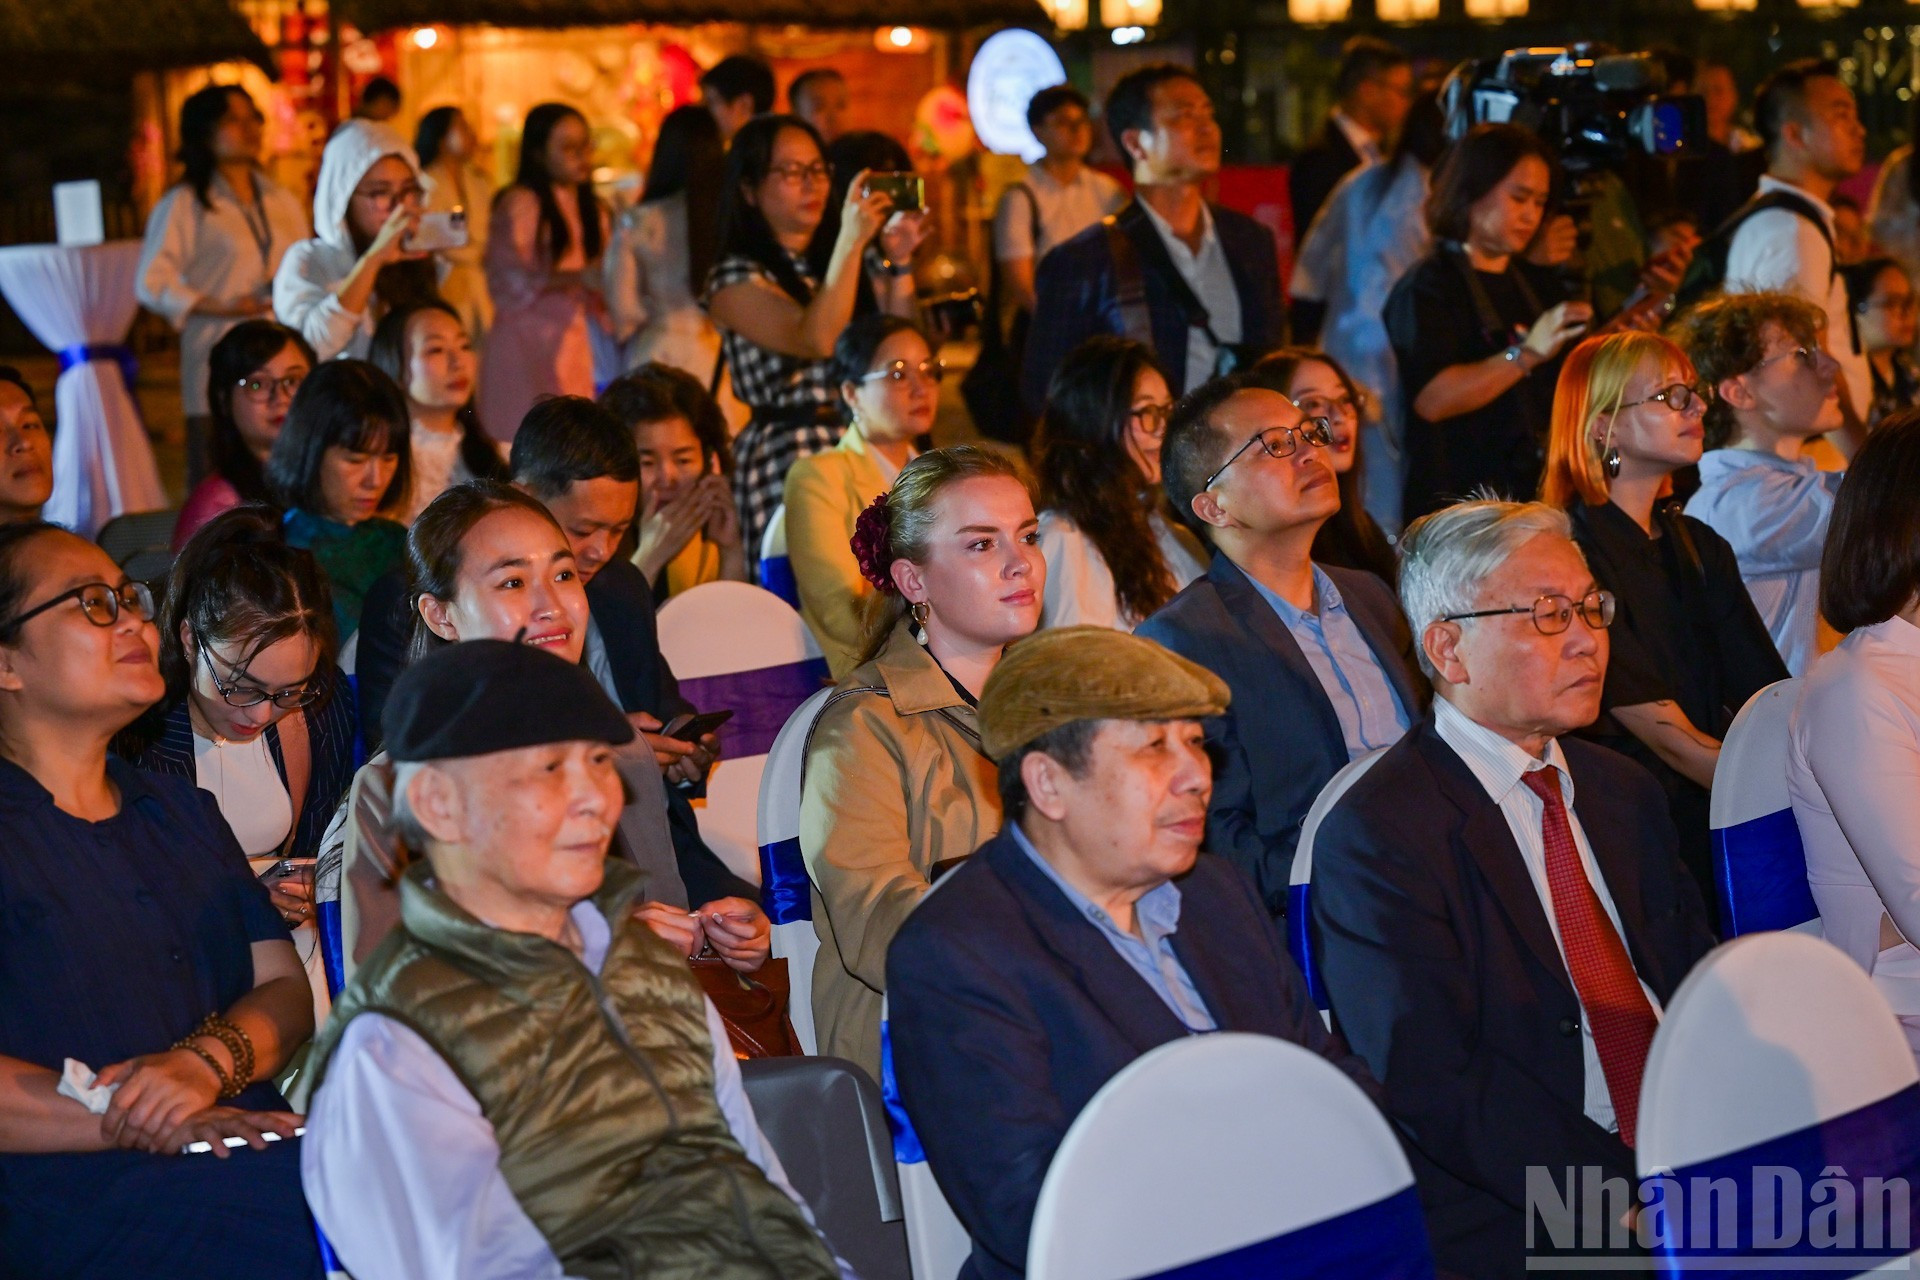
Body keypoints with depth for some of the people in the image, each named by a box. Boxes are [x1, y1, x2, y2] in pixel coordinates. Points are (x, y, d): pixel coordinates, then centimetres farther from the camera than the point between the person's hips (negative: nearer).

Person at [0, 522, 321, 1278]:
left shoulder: (183, 812, 25)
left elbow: (284, 987, 17)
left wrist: (207, 1062, -6)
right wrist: (150, 1125, -17)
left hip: (256, 1152, 7)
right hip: (80, 1204, -7)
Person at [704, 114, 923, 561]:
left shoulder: (845, 259, 18)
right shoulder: (735, 279, -2)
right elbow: (817, 340, -18)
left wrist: (899, 265, 1)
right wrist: (851, 242, -20)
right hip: (788, 463, -5)